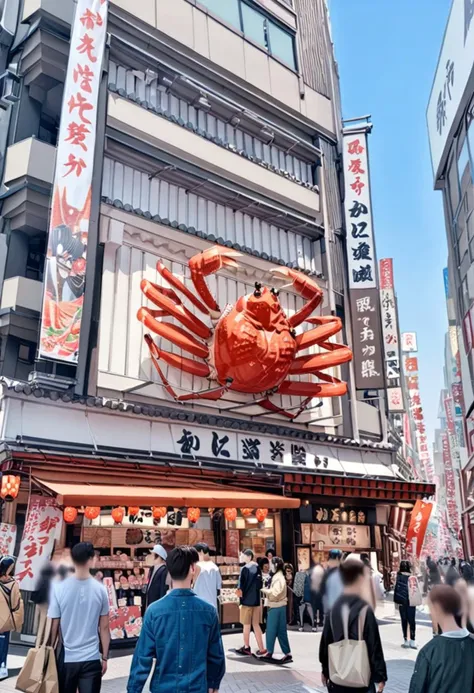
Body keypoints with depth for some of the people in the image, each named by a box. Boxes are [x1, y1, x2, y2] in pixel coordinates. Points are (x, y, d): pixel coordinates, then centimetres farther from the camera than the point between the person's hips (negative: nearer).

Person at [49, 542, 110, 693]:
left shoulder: (58, 588, -8)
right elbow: (104, 628, 0)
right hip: (92, 659, 0)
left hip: (66, 658, 0)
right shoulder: (100, 589, -5)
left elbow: (53, 627, -4)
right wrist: (105, 657, 9)